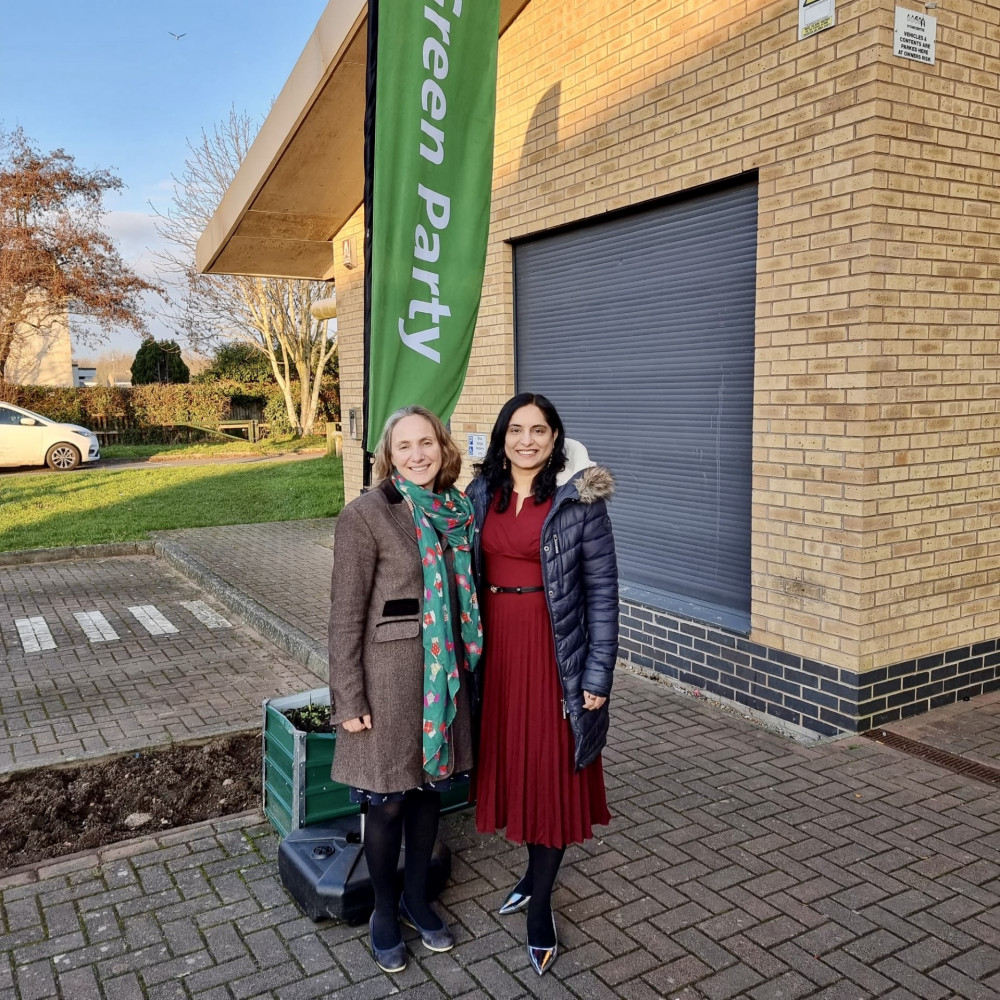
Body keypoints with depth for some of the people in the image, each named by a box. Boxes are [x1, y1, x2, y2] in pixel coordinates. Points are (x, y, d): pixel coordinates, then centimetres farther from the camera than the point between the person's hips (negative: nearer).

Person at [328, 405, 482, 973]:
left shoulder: (456, 510, 4)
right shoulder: (366, 516, -13)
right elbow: (346, 613, -12)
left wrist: (464, 670, 11)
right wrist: (349, 699, -13)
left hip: (445, 675, 5)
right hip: (389, 676, -5)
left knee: (428, 788, 18)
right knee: (388, 802, 9)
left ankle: (418, 898, 39)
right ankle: (385, 910, 32)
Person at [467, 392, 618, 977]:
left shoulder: (579, 499, -9)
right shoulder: (482, 495, 4)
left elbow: (602, 589, -8)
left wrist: (598, 673, -10)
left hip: (554, 650, -4)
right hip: (496, 644, 5)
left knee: (552, 770, 3)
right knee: (513, 760, 15)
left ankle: (541, 904, 19)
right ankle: (535, 872, 38)